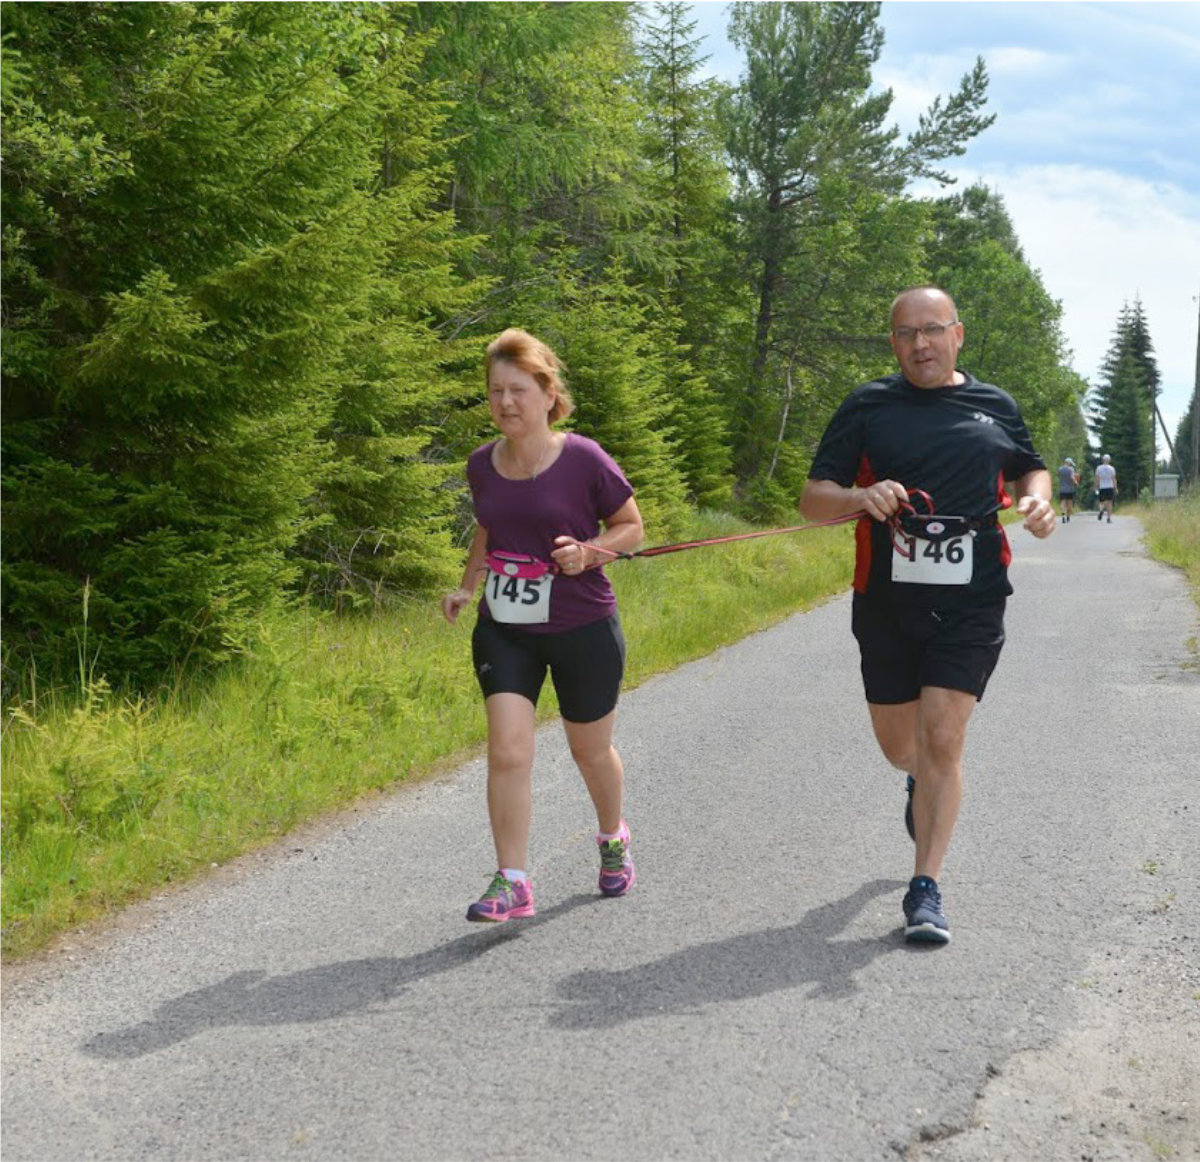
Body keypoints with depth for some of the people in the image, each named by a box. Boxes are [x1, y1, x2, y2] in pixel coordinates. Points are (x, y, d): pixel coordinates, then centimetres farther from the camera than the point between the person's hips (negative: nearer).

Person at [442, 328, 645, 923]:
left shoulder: (584, 460, -16)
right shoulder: (482, 465, -1)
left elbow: (631, 527, -4)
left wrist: (588, 552, -22)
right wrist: (467, 586, 4)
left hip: (583, 630, -3)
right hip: (503, 631, 3)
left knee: (590, 751, 14)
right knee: (507, 751, -11)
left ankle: (613, 839, 43)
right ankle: (511, 883, -4)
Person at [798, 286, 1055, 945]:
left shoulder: (995, 406, 7)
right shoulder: (868, 407, 2)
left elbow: (1029, 467, 25)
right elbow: (811, 499, -1)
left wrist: (1038, 498, 1)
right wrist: (861, 497, -22)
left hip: (971, 604, -1)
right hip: (887, 603, 1)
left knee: (942, 742, -11)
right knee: (899, 747, 14)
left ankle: (926, 889, -2)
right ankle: (923, 781, 51)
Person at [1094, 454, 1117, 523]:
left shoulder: (1099, 468, -2)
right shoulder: (1111, 468, -2)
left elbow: (1097, 479, -2)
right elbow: (1114, 479, -2)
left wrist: (1097, 488, 3)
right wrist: (1116, 488, 4)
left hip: (1102, 488, 0)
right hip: (1110, 488, 0)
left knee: (1101, 502, 8)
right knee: (1109, 503, 5)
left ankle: (1101, 510, -26)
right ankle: (1109, 518, 2)